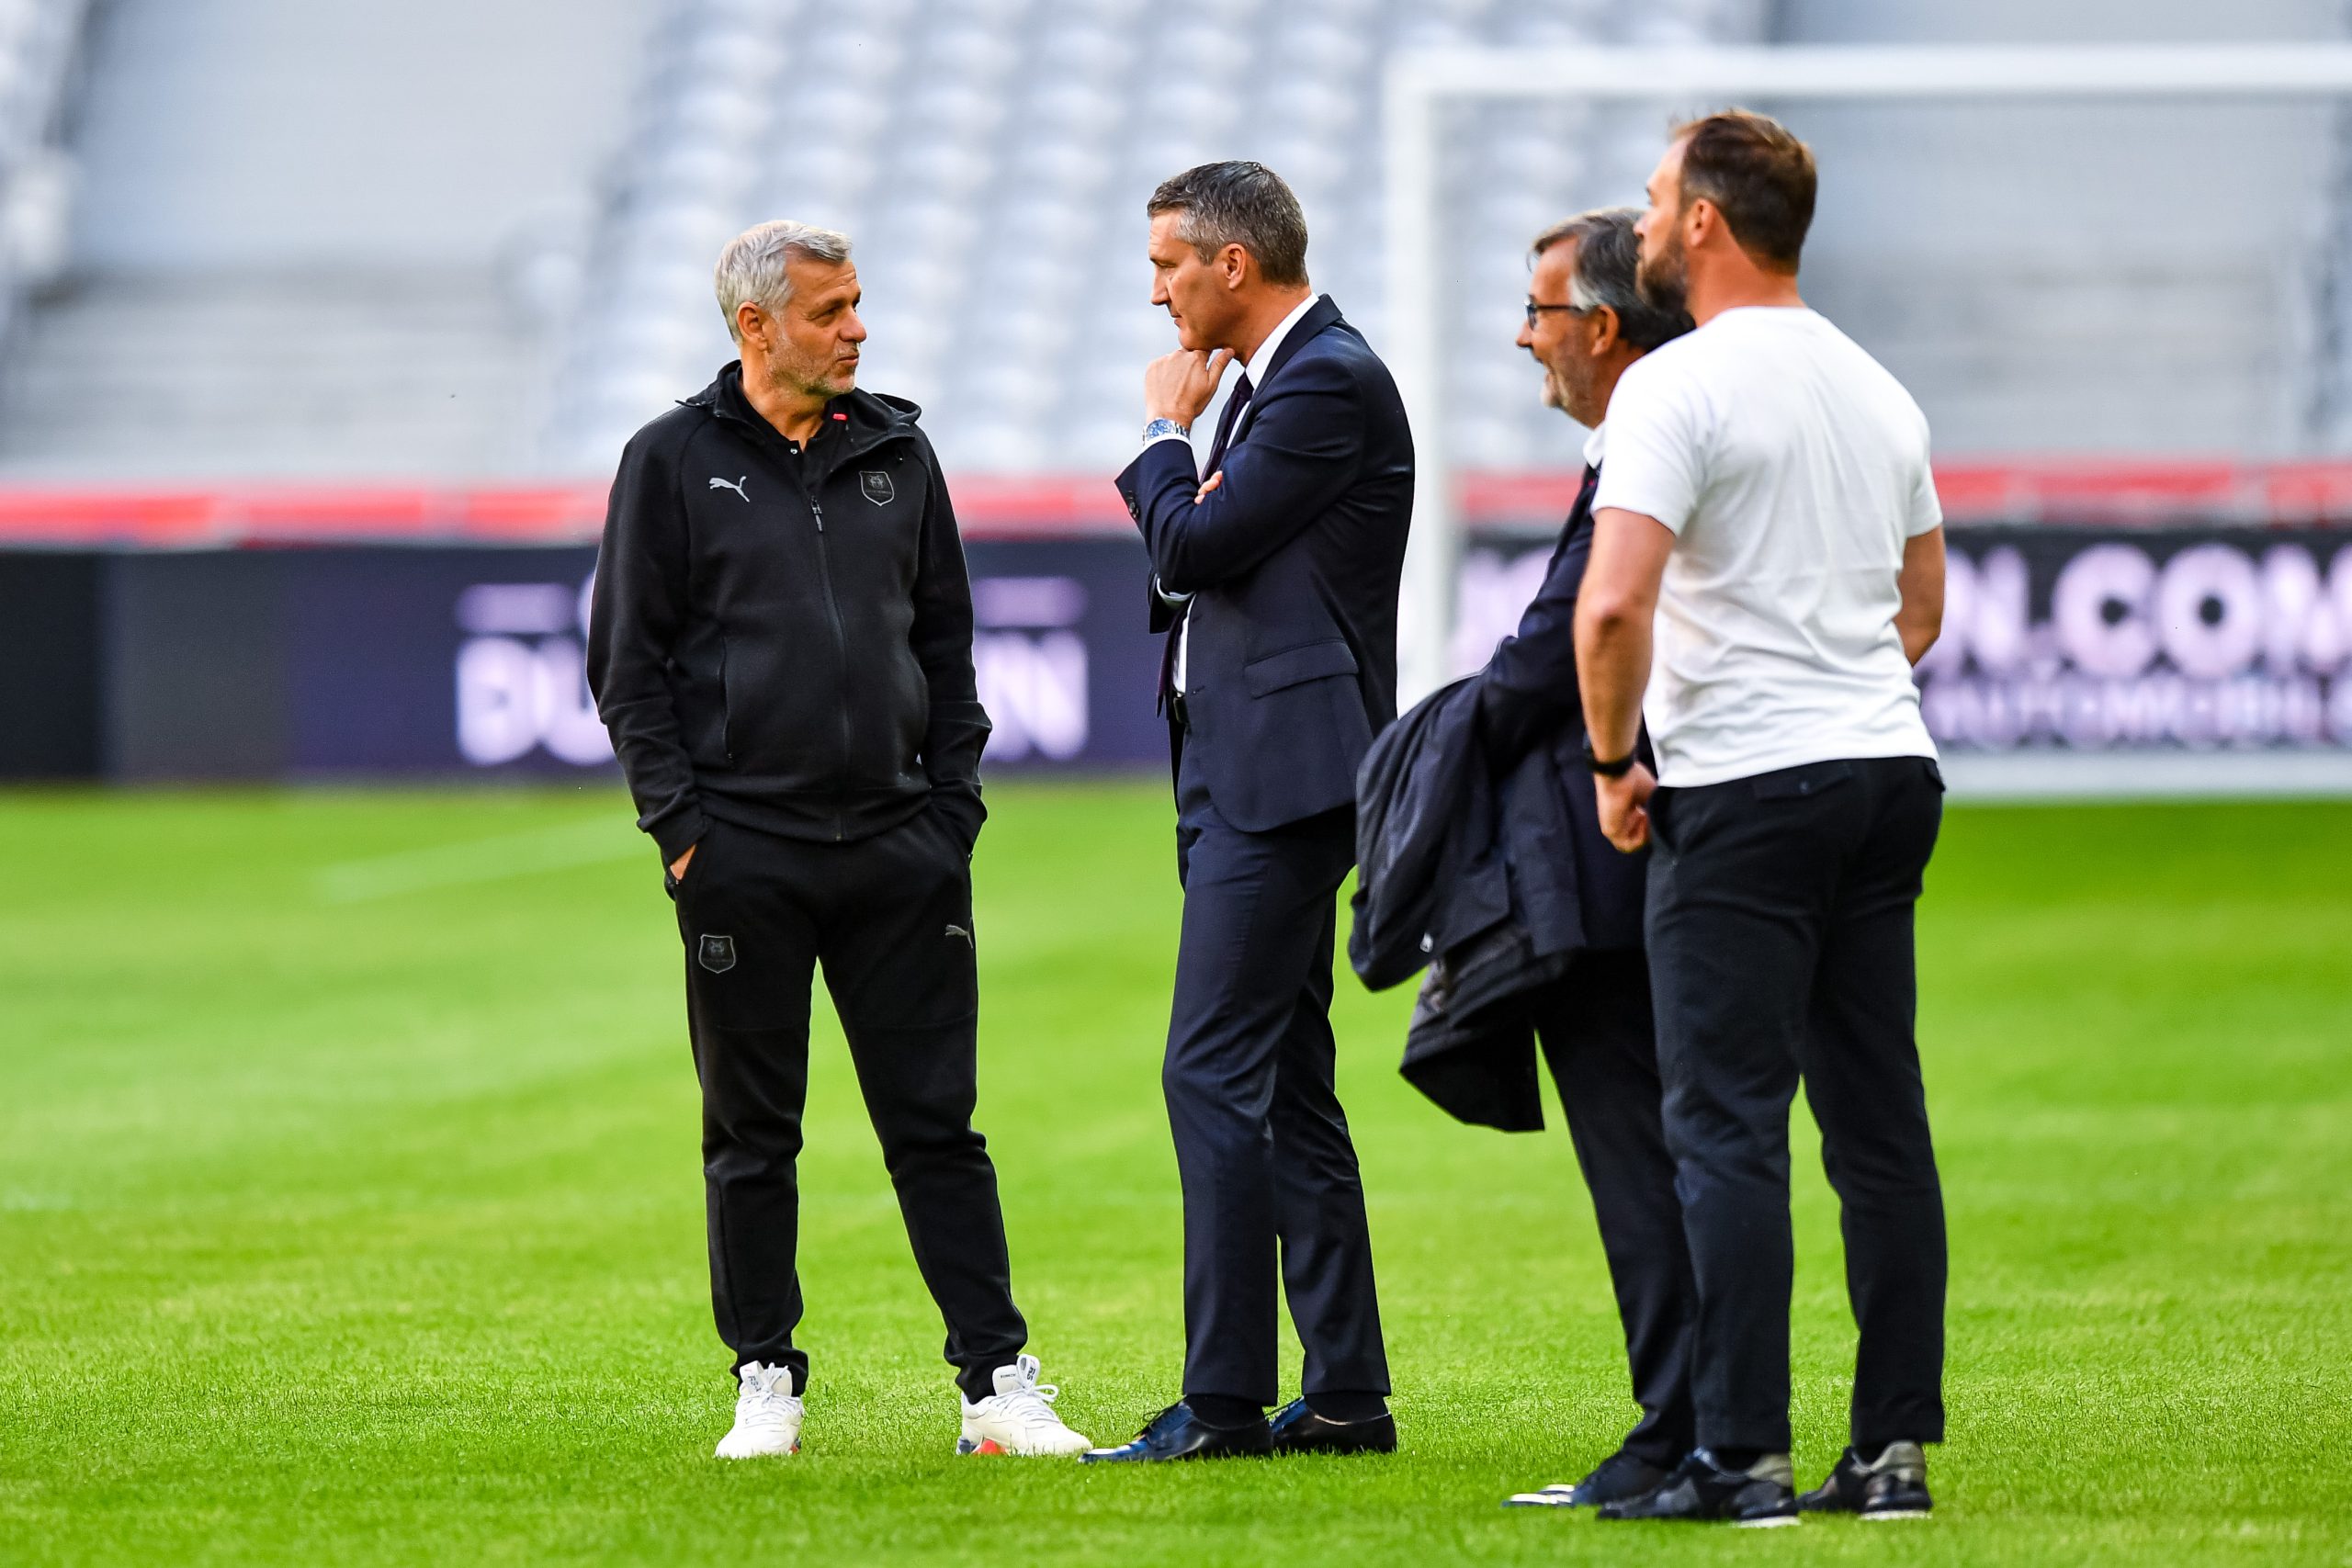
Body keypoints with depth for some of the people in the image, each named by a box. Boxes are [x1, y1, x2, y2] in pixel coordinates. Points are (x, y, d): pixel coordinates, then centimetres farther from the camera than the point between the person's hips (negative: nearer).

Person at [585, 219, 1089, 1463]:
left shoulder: (896, 453, 12)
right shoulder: (673, 462, 1)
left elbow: (946, 644, 16)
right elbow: (629, 662, 1)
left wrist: (952, 807, 7)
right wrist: (679, 824, -7)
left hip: (900, 847, 2)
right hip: (746, 856, -2)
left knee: (936, 1125, 2)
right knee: (752, 1136, 5)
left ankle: (998, 1381, 2)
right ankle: (765, 1383, 12)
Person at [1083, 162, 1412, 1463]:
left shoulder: (1330, 384, -13)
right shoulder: (1272, 380, 17)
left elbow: (1192, 546, -17)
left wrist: (1167, 431, -1)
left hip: (1283, 779, -11)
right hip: (1243, 773, 11)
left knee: (1215, 1076, -12)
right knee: (1283, 1088, 11)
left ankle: (1223, 1403, -13)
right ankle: (1343, 1395, 14)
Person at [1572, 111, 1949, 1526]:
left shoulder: (1681, 387, -11)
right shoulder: (1878, 390, 15)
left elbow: (1614, 603, -21)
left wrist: (1614, 759, -7)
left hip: (1744, 787, -7)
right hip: (1891, 769, 8)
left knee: (1730, 1128, -6)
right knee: (1881, 1123, 8)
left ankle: (1742, 1460, -8)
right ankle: (1898, 1449, 8)